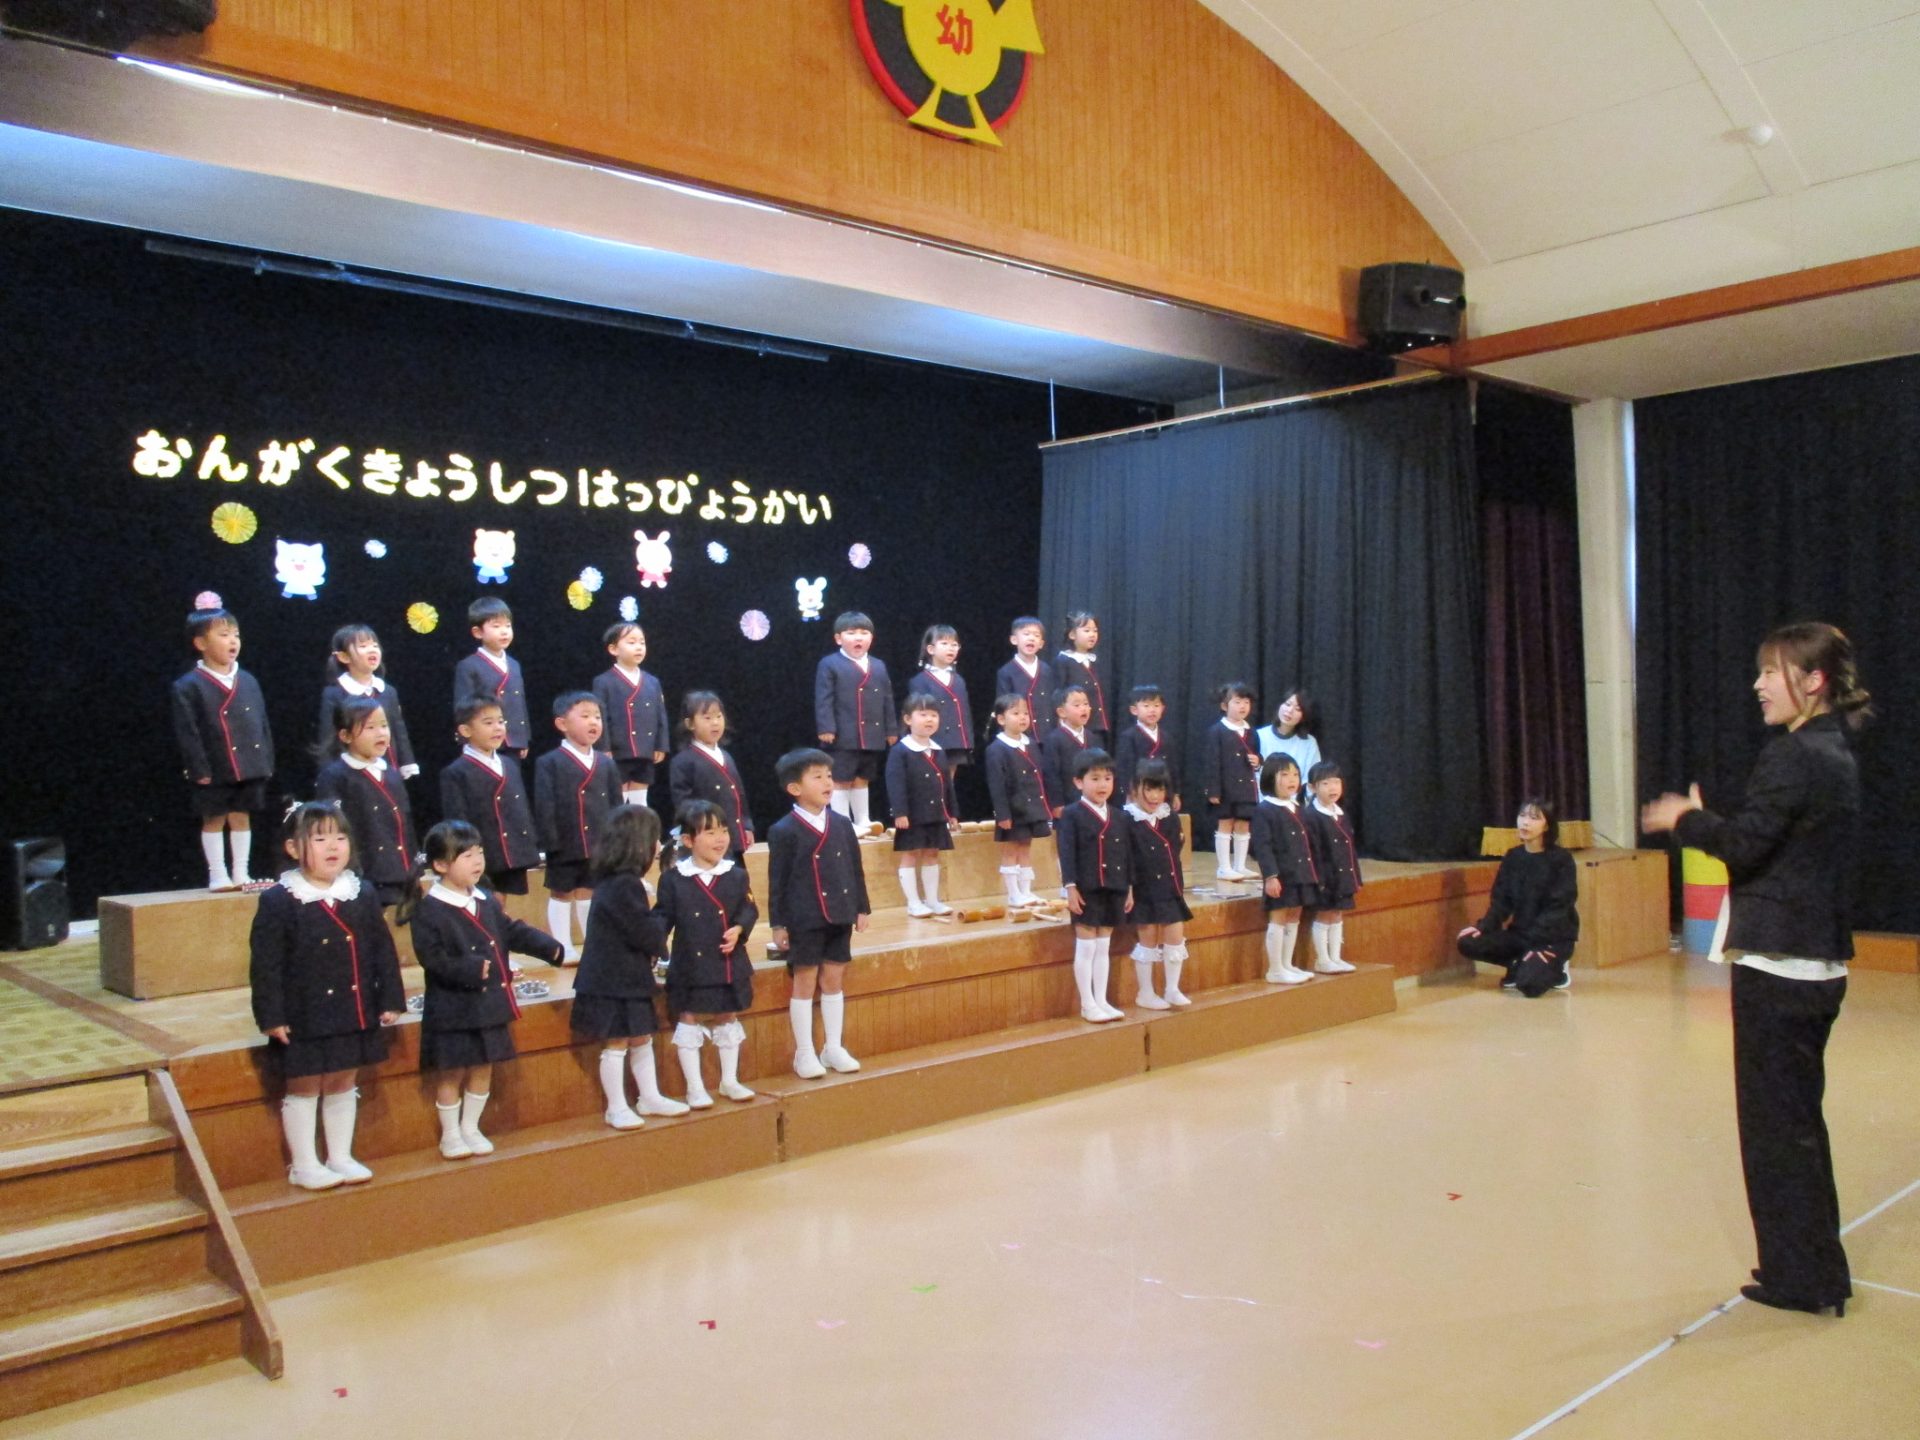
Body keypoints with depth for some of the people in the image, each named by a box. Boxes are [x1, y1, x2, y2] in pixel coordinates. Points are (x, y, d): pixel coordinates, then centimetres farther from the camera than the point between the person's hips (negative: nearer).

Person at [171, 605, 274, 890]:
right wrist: (199, 769, -14)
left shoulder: (248, 682, 7)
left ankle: (240, 875, 19)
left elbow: (262, 724, 11)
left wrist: (266, 760, 7)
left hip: (249, 768, 4)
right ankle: (218, 876, 15)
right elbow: (187, 732, -10)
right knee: (214, 820, 6)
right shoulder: (188, 687, -7)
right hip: (215, 770, -4)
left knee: (242, 817, 11)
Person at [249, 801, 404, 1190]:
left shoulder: (362, 896, 2)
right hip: (304, 1018, -4)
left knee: (343, 1084, 16)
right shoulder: (278, 902, -12)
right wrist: (271, 1016, -14)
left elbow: (383, 951, 7)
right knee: (304, 1088, 8)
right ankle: (303, 1165, 21)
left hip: (355, 1015, 5)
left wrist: (390, 1000, 5)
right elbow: (265, 964, -11)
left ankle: (341, 1157, 29)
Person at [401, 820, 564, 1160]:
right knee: (452, 1072, 6)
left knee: (483, 1067, 15)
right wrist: (473, 969, -29)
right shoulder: (428, 910, -16)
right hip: (453, 1008, -6)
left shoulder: (487, 902, 6)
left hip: (489, 1004, 7)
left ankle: (470, 1128, 31)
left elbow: (514, 932, 9)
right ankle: (450, 1135, 23)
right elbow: (433, 959, -21)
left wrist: (550, 948, -4)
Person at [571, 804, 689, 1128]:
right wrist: (661, 943, -2)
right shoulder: (624, 885, -23)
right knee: (616, 1044, 1)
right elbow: (645, 933, -22)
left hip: (628, 979, 10)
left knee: (641, 1039, 18)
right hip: (614, 982, -10)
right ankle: (617, 1108, 11)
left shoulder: (613, 881, 10)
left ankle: (650, 1097, 29)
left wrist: (655, 934, -2)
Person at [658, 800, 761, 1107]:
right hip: (690, 966, -3)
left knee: (728, 1019, 15)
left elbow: (749, 909, 2)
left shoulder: (736, 875, -2)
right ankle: (695, 1087, 17)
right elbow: (663, 916, -5)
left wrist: (738, 929, -15)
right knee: (689, 1020, 5)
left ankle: (729, 1081, 30)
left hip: (729, 965, 3)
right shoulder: (673, 878, -9)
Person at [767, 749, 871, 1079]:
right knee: (804, 982, 4)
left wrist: (861, 908, 9)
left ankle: (833, 1048, 22)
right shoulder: (784, 831, -10)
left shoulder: (842, 824, 5)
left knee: (834, 980, 11)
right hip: (803, 920, -5)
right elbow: (777, 880, -9)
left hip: (839, 915, 5)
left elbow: (855, 868, 11)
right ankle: (804, 1053, 14)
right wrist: (778, 923, -9)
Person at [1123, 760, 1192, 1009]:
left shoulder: (1171, 819, 6)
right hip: (1143, 891, -5)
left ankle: (1172, 990, 18)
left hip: (1170, 889, 5)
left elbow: (1175, 854, 13)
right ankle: (1145, 994, 17)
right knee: (1147, 939, 4)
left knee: (1176, 936, 5)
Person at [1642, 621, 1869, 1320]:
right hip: (1819, 965, 10)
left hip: (1777, 966, -10)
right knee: (1799, 1117, 17)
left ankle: (1799, 1276, 10)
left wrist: (1685, 819, -4)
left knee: (1774, 1121, 1)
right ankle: (1818, 1272, 27)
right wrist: (1700, 821, 10)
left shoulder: (1794, 755, -16)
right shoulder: (1835, 754, 13)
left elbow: (1744, 843, -21)